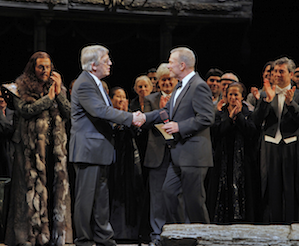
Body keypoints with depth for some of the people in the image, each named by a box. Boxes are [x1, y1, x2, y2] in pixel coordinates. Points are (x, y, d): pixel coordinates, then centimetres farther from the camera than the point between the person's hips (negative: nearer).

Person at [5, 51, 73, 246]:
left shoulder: (57, 87, 15)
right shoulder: (21, 88, 4)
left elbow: (68, 113, 6)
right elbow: (24, 110, -11)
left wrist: (59, 93, -5)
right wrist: (48, 98, -9)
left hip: (54, 147, 3)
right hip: (31, 147, -3)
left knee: (56, 189, -1)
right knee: (32, 188, -6)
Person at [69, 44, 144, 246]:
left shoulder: (96, 83, 17)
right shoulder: (84, 85, -16)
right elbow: (100, 111, -27)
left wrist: (128, 118, 6)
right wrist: (131, 118, -25)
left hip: (100, 150, 10)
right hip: (88, 150, -10)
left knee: (101, 195, 14)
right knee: (86, 196, -4)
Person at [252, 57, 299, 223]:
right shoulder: (265, 95, 10)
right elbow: (257, 120, 0)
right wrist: (267, 100, -13)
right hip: (270, 146, 2)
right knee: (272, 188, 3)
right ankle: (272, 223, 8)